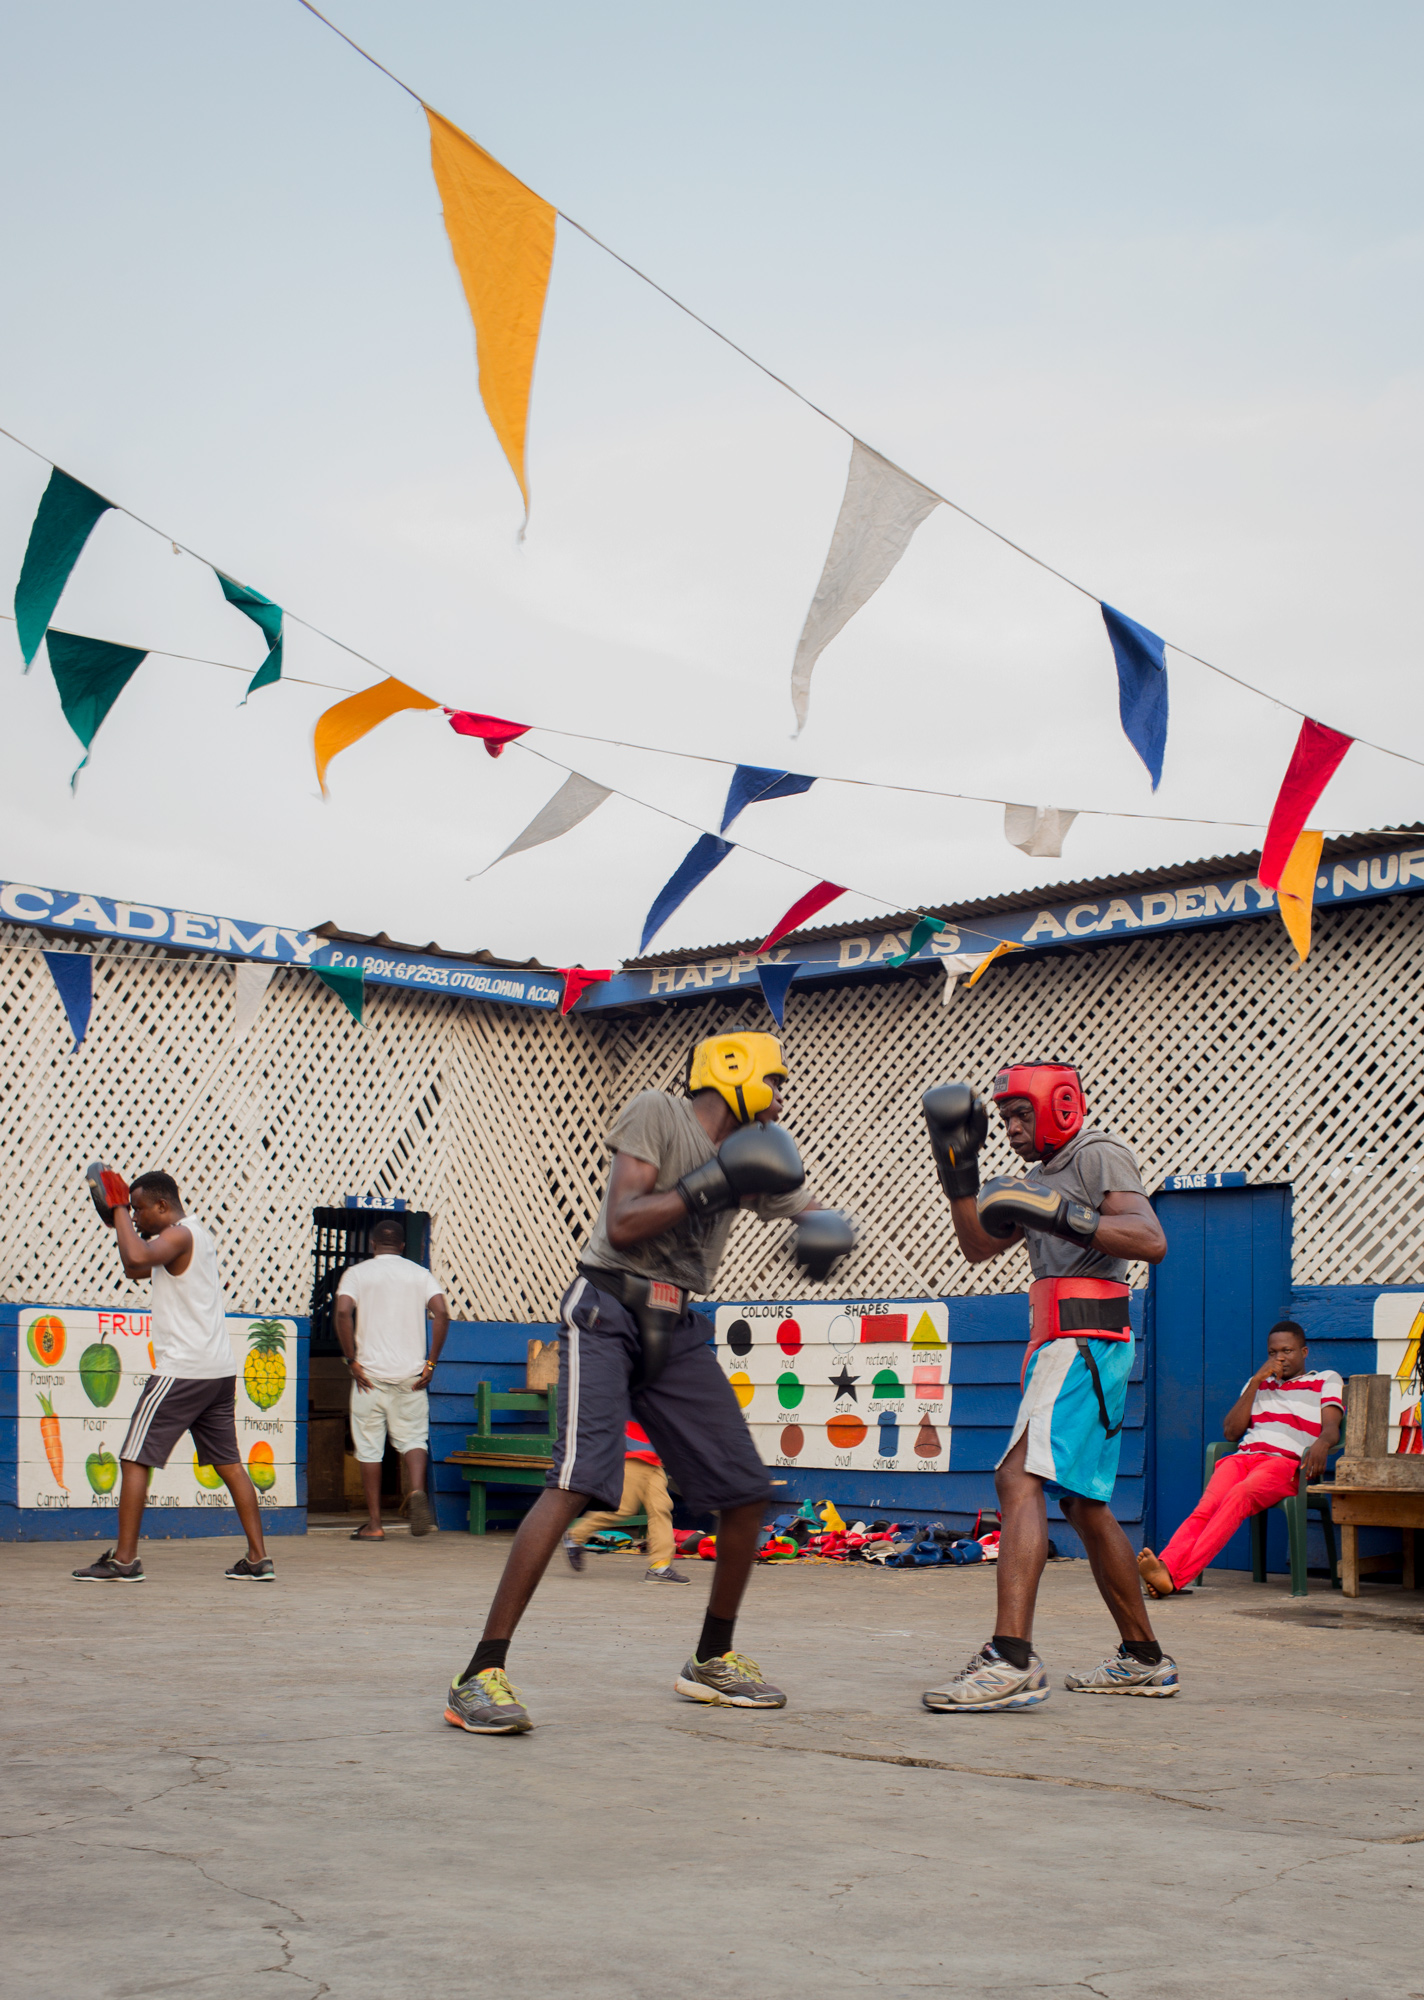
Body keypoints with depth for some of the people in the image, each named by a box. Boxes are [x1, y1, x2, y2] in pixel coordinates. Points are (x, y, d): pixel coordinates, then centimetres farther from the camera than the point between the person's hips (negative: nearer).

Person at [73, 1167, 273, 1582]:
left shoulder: (179, 1235, -11)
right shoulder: (197, 1234, 20)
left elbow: (137, 1257, -32)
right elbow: (136, 1266, 29)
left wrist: (118, 1208, -18)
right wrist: (120, 1217, 19)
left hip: (182, 1371, -10)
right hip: (219, 1370, 10)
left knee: (134, 1458, -2)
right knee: (228, 1463, 11)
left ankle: (124, 1559, -1)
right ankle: (258, 1559, 9)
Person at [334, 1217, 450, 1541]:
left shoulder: (357, 1273, 4)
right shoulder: (419, 1274, 8)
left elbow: (343, 1311, -13)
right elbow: (441, 1313, -6)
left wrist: (352, 1360, -8)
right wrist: (431, 1362, -2)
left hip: (370, 1374, -1)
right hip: (411, 1375, 1)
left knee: (369, 1447, 5)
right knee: (413, 1437, 12)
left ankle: (373, 1523, 6)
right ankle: (417, 1490, -17)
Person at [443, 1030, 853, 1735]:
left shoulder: (752, 1152, 14)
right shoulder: (657, 1113, -7)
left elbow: (817, 1212, 18)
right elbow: (622, 1226, -15)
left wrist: (823, 1229, -6)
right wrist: (712, 1186, -19)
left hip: (675, 1331, 8)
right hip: (606, 1312, -8)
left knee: (745, 1492, 6)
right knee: (578, 1479, -23)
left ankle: (712, 1660, 24)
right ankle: (481, 1676, -23)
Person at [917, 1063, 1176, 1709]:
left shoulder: (1097, 1155, -5)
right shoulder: (1042, 1177, 24)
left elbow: (1152, 1241, -19)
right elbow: (978, 1246, 23)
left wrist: (1059, 1214, -28)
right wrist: (959, 1169, 12)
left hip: (1084, 1343, -11)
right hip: (1061, 1349, 11)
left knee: (1020, 1478, -24)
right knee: (1085, 1505, 15)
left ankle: (1011, 1662, -36)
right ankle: (1143, 1660, 24)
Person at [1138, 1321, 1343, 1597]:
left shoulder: (1327, 1380, 21)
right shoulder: (1260, 1383, 32)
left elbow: (1331, 1429, 4)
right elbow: (1231, 1432, 18)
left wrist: (1321, 1443, -22)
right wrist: (1256, 1381, 12)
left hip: (1286, 1462, -4)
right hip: (1244, 1456, 4)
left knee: (1238, 1497, -36)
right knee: (1206, 1506, -29)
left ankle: (1175, 1575, -52)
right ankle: (1164, 1565, -53)